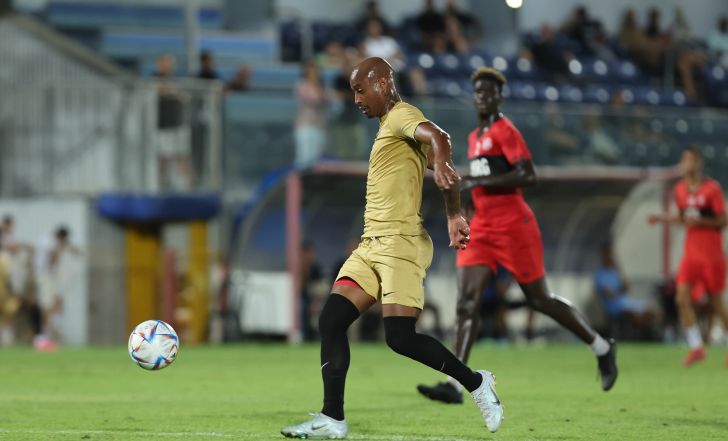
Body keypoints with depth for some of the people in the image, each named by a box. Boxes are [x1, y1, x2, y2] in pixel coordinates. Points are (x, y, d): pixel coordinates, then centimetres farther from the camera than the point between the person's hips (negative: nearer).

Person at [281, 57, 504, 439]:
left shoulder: (402, 116, -6)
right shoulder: (388, 126, 23)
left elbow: (437, 137, -29)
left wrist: (441, 164, -50)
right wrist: (453, 215, 24)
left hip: (400, 242, -10)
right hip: (371, 245, 10)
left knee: (400, 337, -15)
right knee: (331, 319, -2)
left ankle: (476, 383, 4)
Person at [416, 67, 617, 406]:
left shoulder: (505, 130, -8)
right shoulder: (475, 137, 18)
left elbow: (528, 176, -19)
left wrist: (481, 181, -21)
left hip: (512, 225, -8)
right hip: (481, 228, 8)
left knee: (539, 300, 2)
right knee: (466, 301, -8)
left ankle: (602, 348, 22)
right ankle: (454, 384, -15)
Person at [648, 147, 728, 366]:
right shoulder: (680, 190, 6)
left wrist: (699, 221, -23)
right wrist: (663, 218, 4)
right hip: (691, 255, 5)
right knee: (682, 298, -11)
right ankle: (696, 347, -6)